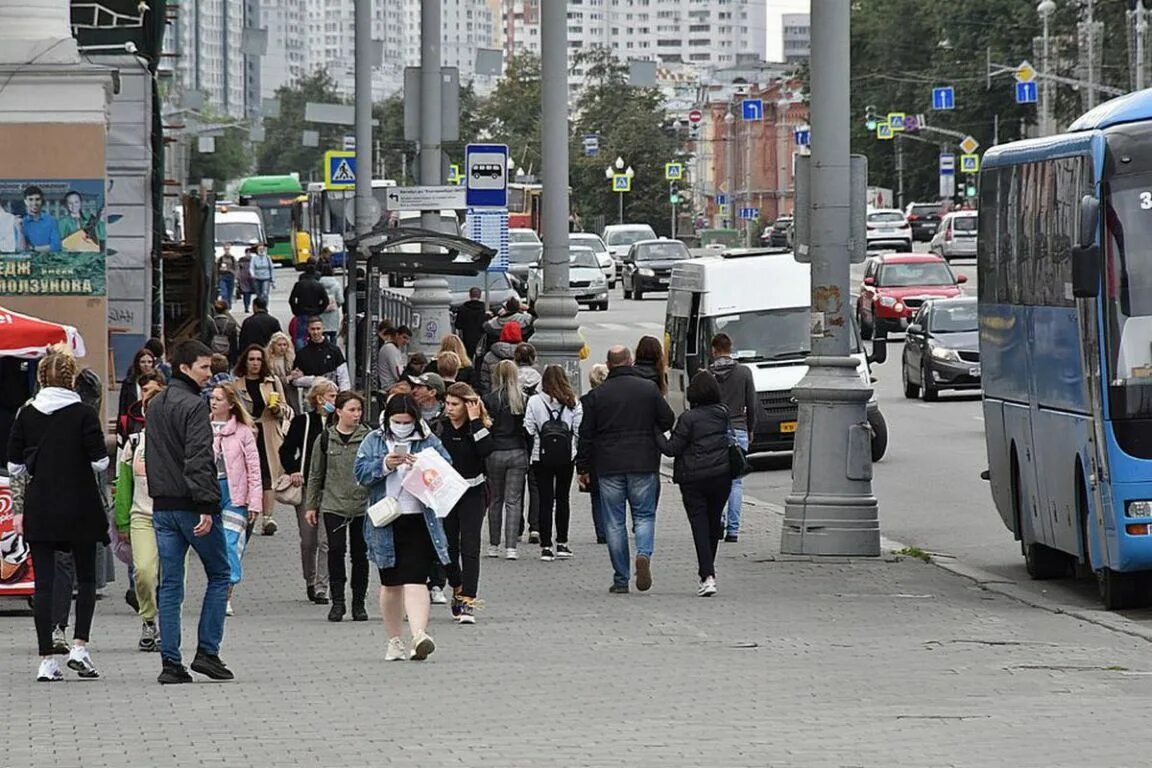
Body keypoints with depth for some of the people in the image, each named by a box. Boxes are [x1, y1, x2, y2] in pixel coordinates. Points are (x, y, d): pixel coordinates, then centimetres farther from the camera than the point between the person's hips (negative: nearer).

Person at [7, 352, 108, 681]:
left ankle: (46, 660, 0)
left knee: (44, 582, 3)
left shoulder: (26, 415, 0)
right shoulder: (84, 414, -8)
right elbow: (100, 462, -10)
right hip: (79, 507, -2)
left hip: (39, 509, 2)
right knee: (86, 578, 13)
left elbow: (15, 465, 3)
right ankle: (79, 647, 1)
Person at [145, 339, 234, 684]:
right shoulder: (194, 406, -12)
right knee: (219, 574, 8)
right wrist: (206, 507, -22)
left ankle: (170, 662, 2)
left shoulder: (154, 406, 14)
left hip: (162, 507, 7)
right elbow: (199, 459, -20)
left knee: (169, 585, 6)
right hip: (191, 504, -7)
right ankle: (207, 652, 2)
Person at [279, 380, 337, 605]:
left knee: (326, 540, -9)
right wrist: (293, 471, -8)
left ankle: (321, 588, -5)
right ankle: (310, 582, 27)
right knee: (308, 540, 8)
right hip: (307, 485, 0)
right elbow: (286, 450, 5)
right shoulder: (303, 421, 2)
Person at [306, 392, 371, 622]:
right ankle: (337, 600, -3)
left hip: (362, 505, 0)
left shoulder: (368, 438, 1)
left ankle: (358, 603, 15)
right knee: (336, 550, -10)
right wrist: (311, 505, 10)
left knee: (359, 553, 5)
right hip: (333, 505, 0)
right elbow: (316, 475, 11)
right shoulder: (325, 439, 4)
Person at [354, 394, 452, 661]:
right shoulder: (373, 441, 8)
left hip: (419, 521, -2)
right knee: (390, 584, 10)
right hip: (385, 523, 2)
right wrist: (384, 465, -16)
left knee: (415, 580, -15)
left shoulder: (429, 442, 5)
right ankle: (394, 641, 21)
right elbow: (360, 472, -1)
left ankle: (419, 634, -27)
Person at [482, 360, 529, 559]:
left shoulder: (489, 399, -7)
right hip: (518, 453, 1)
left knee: (495, 500, 12)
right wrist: (528, 456, 9)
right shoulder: (523, 400, -4)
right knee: (514, 501, 2)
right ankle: (511, 546, -4)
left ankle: (493, 545, 16)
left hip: (495, 453, -1)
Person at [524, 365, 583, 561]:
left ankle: (546, 546, -3)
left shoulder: (534, 401, -6)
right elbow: (579, 429, -1)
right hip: (566, 456, 2)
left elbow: (528, 429, -5)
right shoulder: (573, 403, -2)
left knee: (545, 500, 1)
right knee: (563, 498, 14)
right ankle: (562, 544, 17)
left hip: (542, 456, -2)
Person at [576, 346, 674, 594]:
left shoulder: (597, 395, 0)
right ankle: (644, 554, -20)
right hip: (644, 464, 0)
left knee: (614, 522, 6)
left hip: (608, 466, 0)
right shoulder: (648, 389, -1)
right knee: (644, 515, 9)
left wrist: (582, 468, 11)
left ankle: (621, 579, 6)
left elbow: (586, 434, 2)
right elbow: (668, 421, 5)